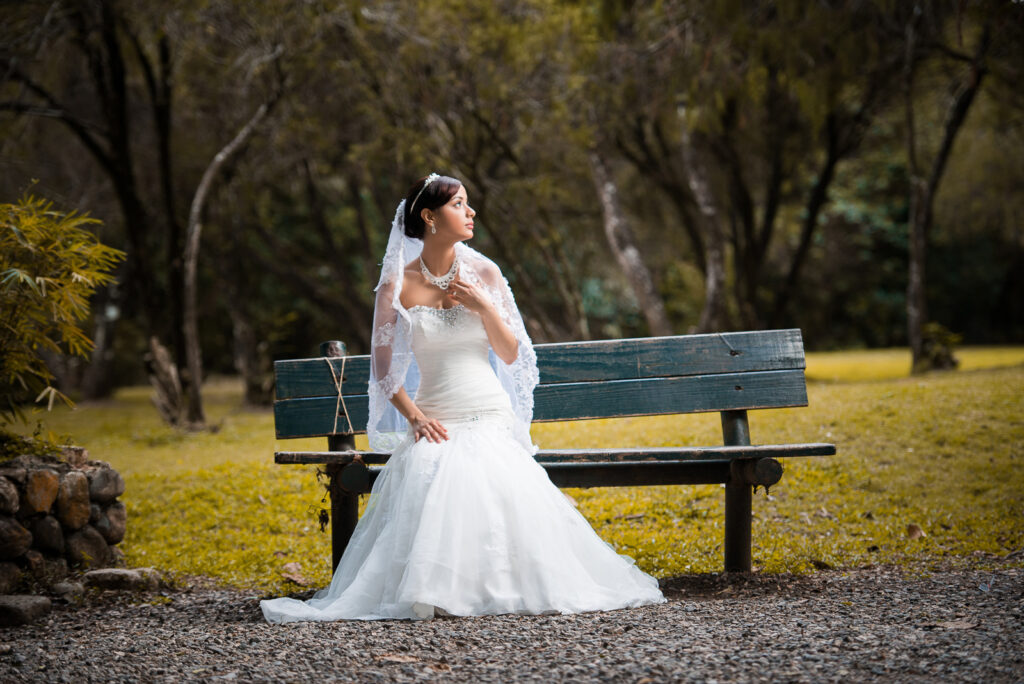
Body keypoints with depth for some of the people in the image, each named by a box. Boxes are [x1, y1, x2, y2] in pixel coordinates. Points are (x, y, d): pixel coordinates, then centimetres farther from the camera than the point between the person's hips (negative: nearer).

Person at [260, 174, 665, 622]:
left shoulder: (484, 274, 7)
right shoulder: (399, 285, 2)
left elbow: (510, 355, 9)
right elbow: (382, 366, 6)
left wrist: (484, 307, -7)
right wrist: (414, 416, -9)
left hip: (491, 417, 1)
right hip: (436, 423, -1)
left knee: (504, 487, -30)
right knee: (431, 487, -32)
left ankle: (504, 588, -15)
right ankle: (436, 593, -17)